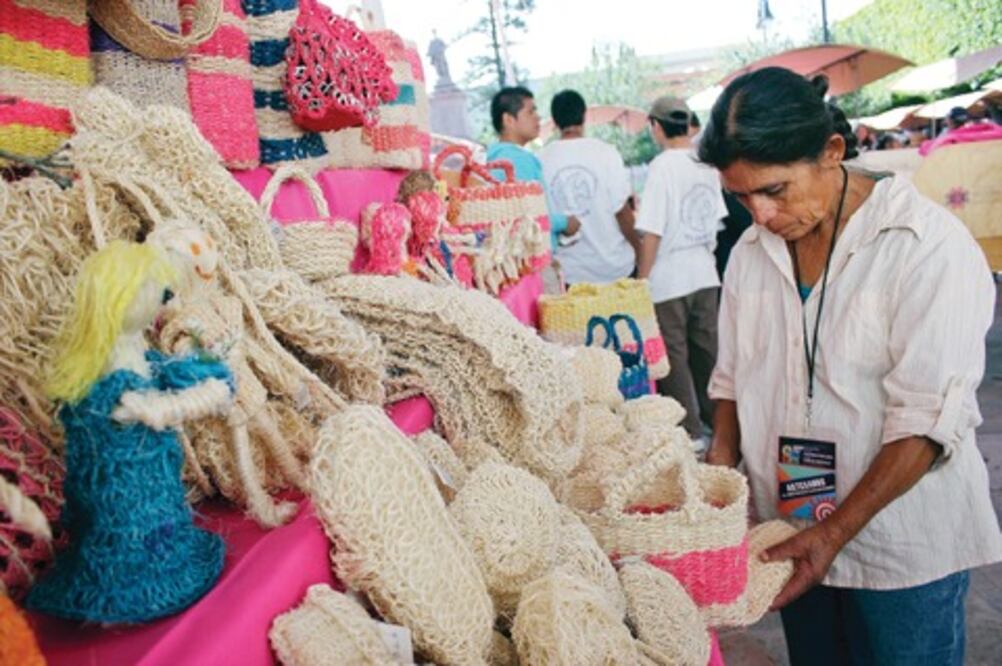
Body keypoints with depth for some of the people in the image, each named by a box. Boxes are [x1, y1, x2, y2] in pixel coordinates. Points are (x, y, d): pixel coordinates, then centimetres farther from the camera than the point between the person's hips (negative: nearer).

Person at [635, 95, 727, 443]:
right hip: (705, 274, 7)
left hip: (669, 277, -6)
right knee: (707, 352, 15)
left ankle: (690, 432, 9)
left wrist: (642, 278, -9)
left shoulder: (663, 166, -14)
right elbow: (716, 219, 14)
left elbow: (652, 233, -17)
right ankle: (717, 419, 24)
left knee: (674, 358, 3)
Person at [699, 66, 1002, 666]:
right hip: (795, 535, 5)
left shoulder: (928, 246, -15)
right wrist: (719, 470, -6)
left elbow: (928, 418, -19)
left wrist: (835, 533, -21)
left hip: (903, 548, -4)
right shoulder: (752, 252, 2)